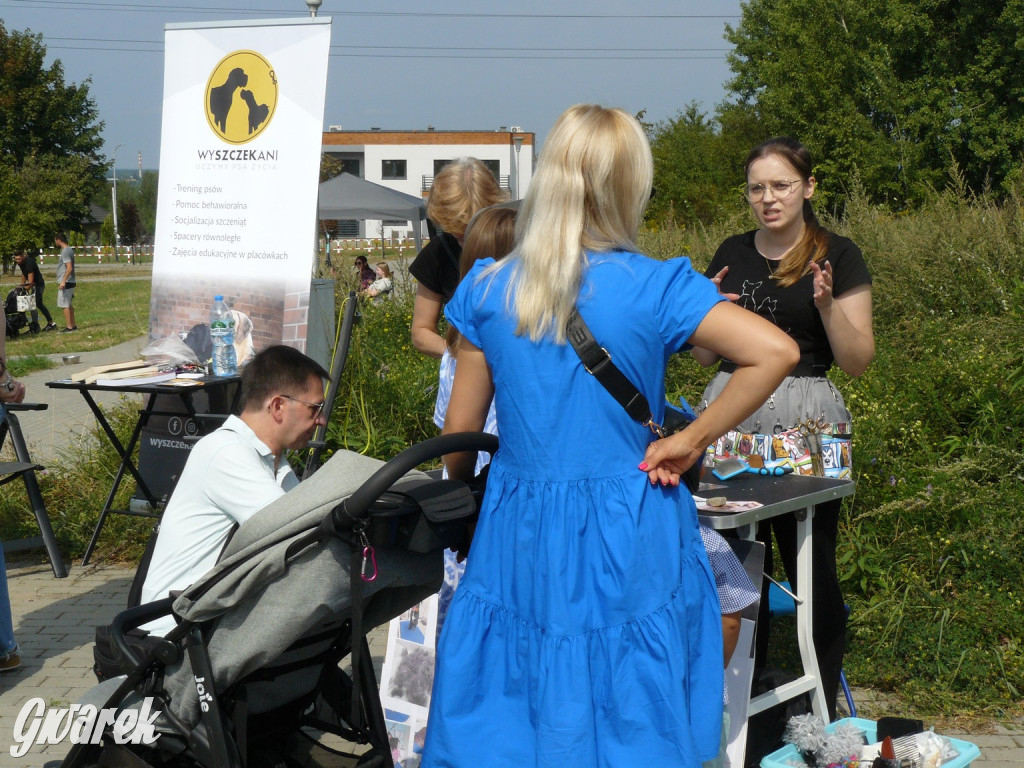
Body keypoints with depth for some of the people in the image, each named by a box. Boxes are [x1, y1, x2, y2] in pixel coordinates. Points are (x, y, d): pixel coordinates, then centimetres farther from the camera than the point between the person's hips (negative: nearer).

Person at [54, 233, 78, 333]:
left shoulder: (65, 251, -16)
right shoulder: (69, 250, 15)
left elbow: (69, 268, -24)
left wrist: (63, 281, -26)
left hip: (66, 282, -10)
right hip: (70, 282, 10)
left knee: (64, 305, -7)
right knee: (69, 304, 15)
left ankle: (69, 327, -7)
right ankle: (73, 325, 18)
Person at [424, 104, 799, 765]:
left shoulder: (490, 291, -3)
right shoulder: (656, 288, -10)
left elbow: (459, 436, 2)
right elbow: (776, 351, -19)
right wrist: (691, 441, -10)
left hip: (520, 537, 2)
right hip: (630, 541, -2)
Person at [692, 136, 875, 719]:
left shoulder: (838, 255, 0)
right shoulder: (732, 255, 13)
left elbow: (858, 360, -3)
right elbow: (707, 356, 17)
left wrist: (826, 304, -17)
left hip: (807, 424, -4)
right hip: (732, 415, 4)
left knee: (812, 571, -2)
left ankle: (822, 712, 11)